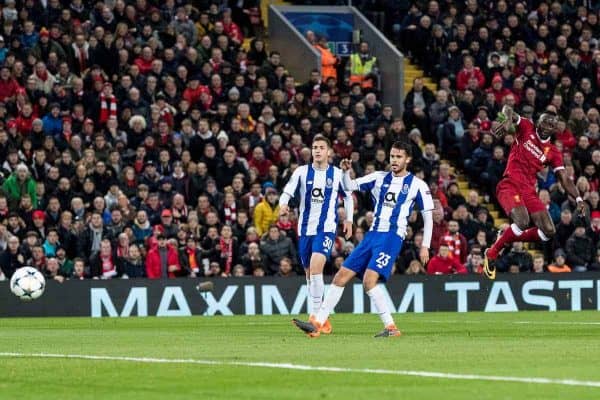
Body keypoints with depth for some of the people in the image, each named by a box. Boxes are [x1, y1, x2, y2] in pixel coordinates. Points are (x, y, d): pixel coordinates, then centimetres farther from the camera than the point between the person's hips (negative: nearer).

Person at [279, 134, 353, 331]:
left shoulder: (337, 174, 2)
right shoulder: (302, 172, 3)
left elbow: (348, 196, 17)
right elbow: (287, 192, -6)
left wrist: (349, 220, 12)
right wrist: (283, 204, -28)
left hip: (326, 228, -3)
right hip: (305, 228, 3)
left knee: (316, 265, -23)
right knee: (309, 271, 10)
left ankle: (316, 314, -22)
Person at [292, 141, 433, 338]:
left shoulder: (417, 185, 0)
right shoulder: (379, 178, 12)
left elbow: (428, 216, 3)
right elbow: (351, 186, 7)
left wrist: (425, 246, -3)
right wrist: (346, 172, -14)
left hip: (392, 237, -6)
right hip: (373, 235, 6)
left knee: (369, 281, -23)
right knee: (341, 276, 1)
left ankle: (391, 327, -14)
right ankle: (317, 323, 3)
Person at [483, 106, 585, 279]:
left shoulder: (553, 153, 13)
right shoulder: (526, 128, 4)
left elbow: (565, 179, 9)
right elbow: (508, 110, -12)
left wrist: (578, 198, -8)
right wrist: (508, 120, -37)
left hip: (529, 191, 6)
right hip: (509, 185, -6)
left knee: (549, 232, -4)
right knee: (523, 222, -29)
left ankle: (507, 238, 13)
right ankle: (492, 253, -12)